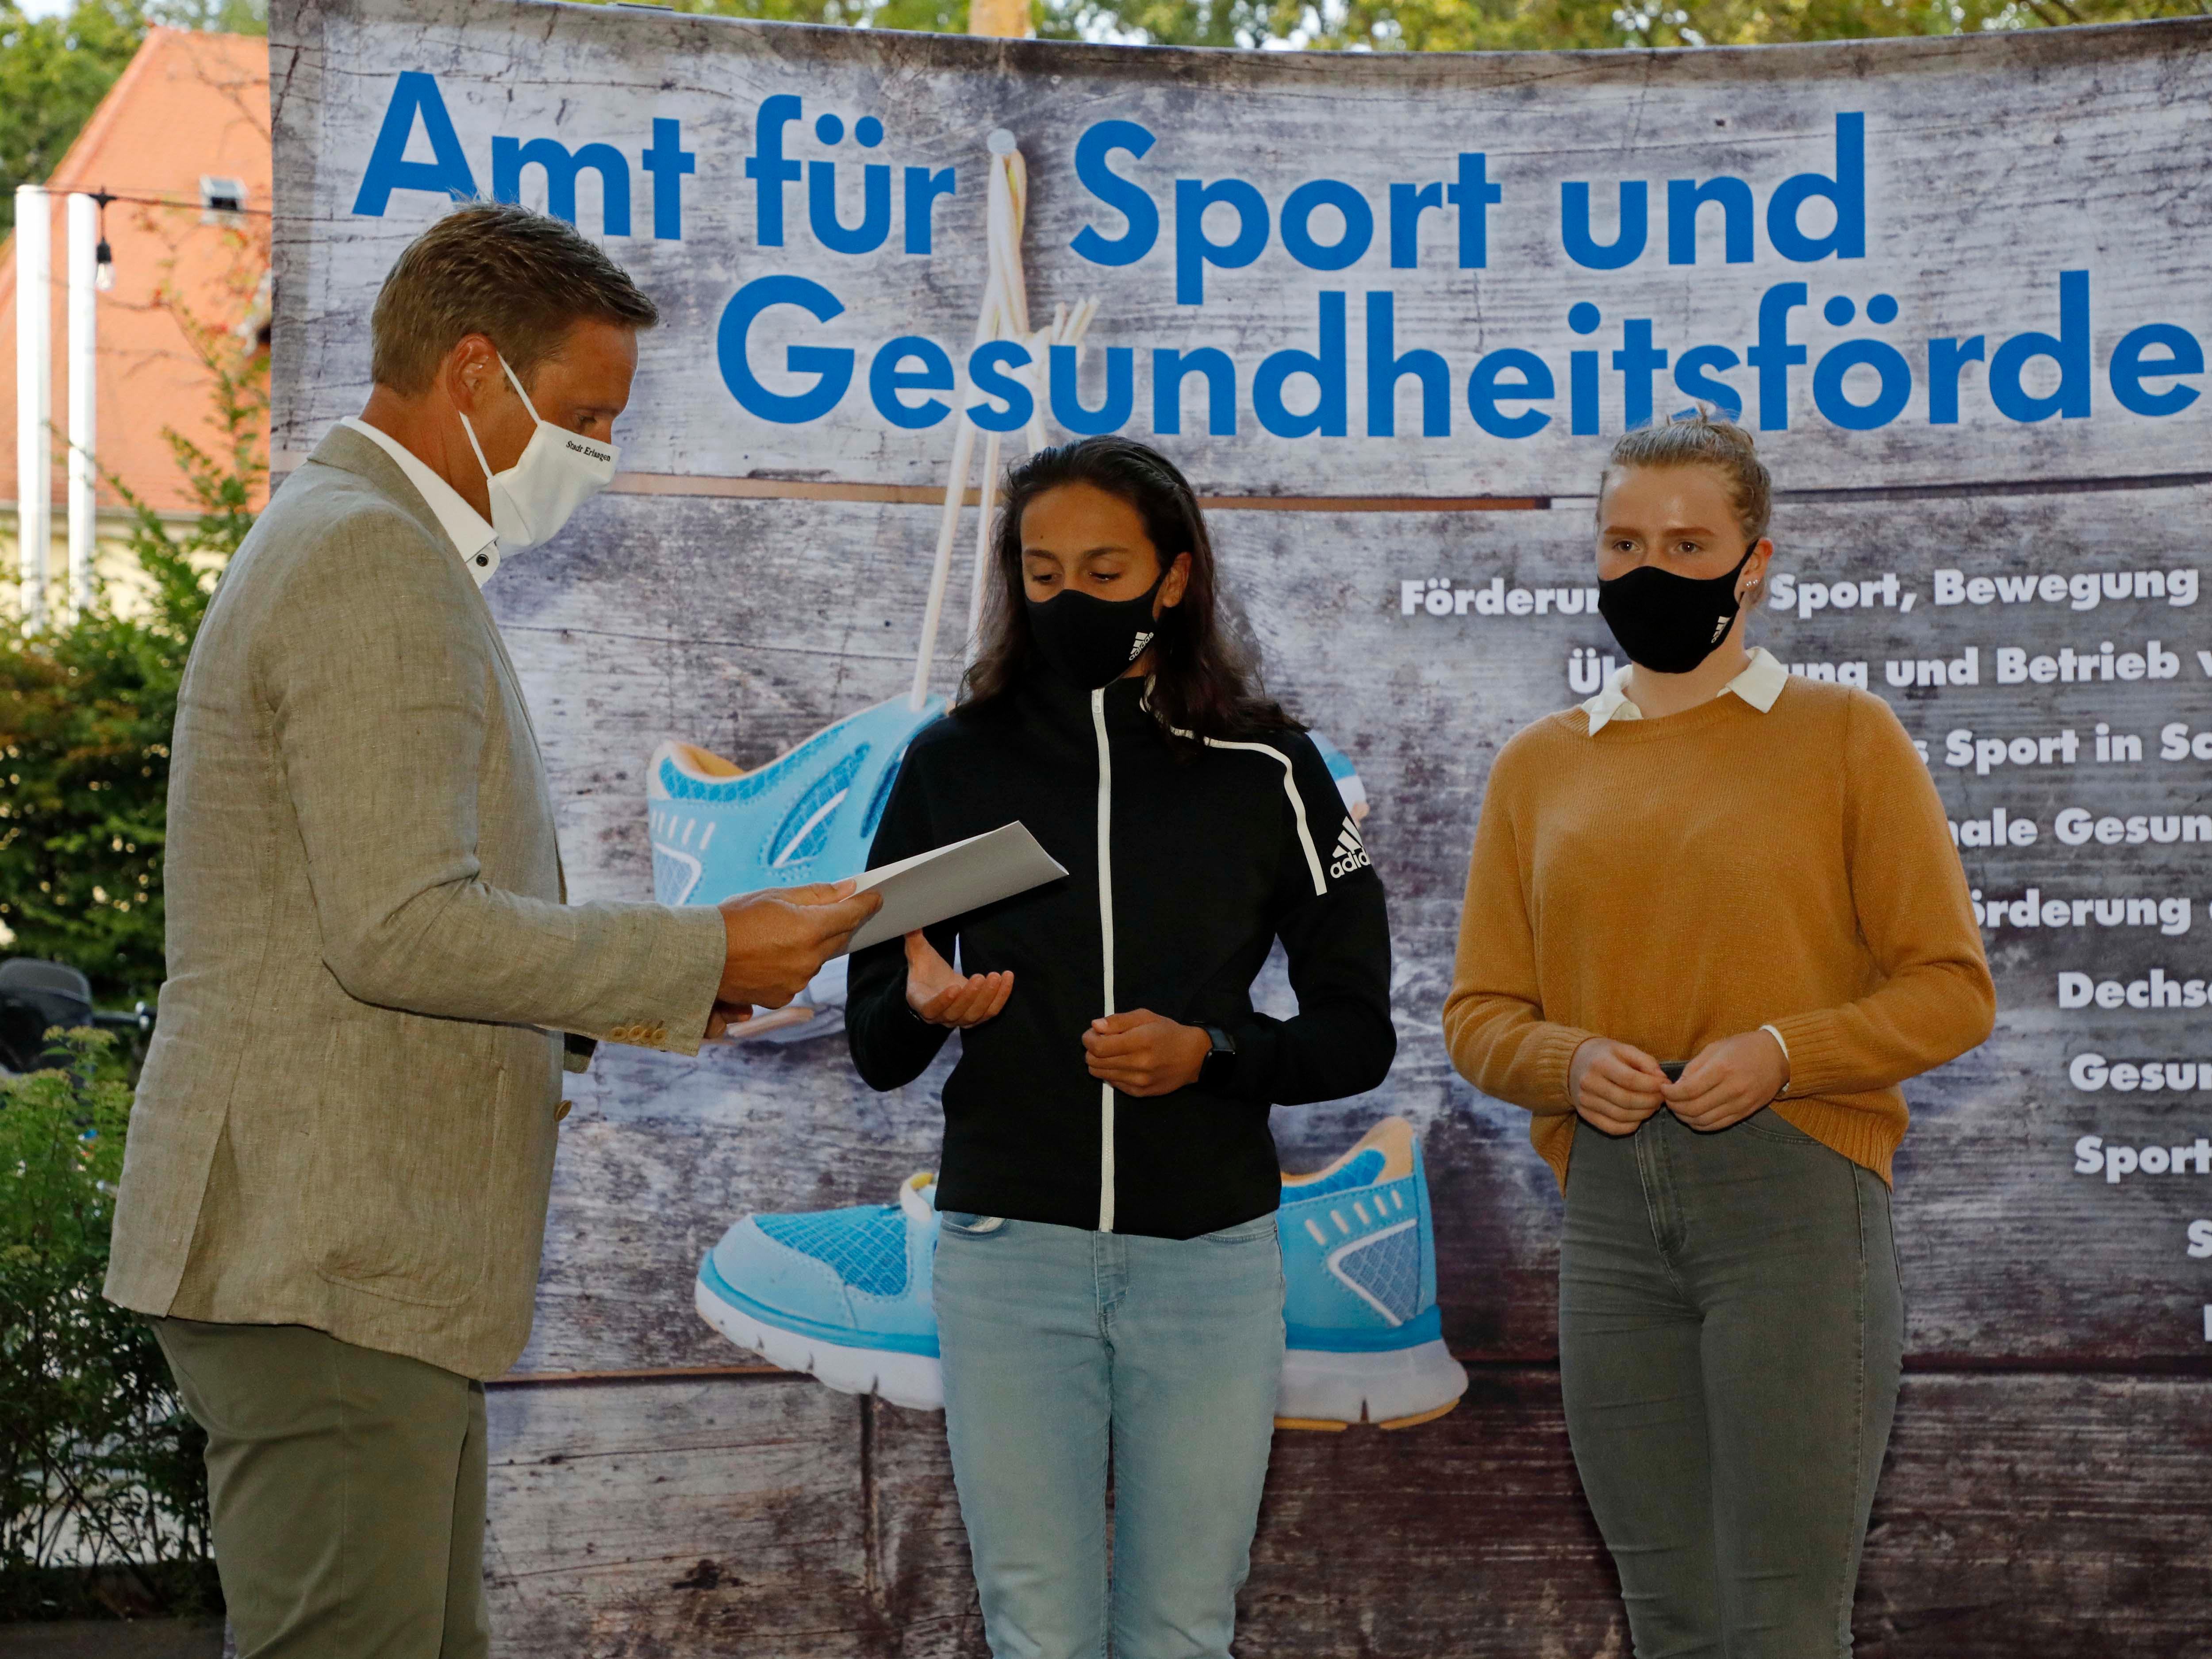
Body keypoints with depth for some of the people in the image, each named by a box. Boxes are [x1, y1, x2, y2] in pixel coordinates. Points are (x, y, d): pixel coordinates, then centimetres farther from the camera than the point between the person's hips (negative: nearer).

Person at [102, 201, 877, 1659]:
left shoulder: (357, 544, 21)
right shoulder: (373, 559, -13)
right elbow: (404, 932, -22)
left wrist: (646, 986, 12)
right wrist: (705, 956, -12)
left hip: (379, 1260, 11)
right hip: (325, 1262, -11)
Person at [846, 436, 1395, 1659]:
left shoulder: (1264, 771, 2)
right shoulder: (953, 766, 5)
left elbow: (1357, 1033, 5)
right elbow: (873, 1044, 8)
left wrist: (1211, 1053, -14)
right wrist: (924, 1008, -15)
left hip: (1210, 1253, 0)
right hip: (1008, 1249, 0)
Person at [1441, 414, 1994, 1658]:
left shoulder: (1846, 736, 4)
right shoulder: (1539, 768, 15)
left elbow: (1953, 991, 1)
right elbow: (1481, 1016, 14)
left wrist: (1781, 1054, -15)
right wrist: (1571, 1061, -8)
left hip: (1795, 1195, -4)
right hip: (1610, 1217, 4)